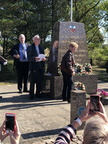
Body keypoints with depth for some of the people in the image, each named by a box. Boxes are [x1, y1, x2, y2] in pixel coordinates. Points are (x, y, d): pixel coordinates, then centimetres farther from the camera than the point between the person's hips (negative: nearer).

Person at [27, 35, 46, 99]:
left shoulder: (41, 48, 17)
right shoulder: (30, 48, 0)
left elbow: (43, 56, 19)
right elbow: (29, 57, -8)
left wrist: (44, 58, -4)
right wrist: (34, 58, -26)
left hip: (41, 67, 5)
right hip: (33, 67, -5)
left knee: (40, 81, 7)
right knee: (32, 81, -4)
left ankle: (38, 93, 20)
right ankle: (31, 95, 3)